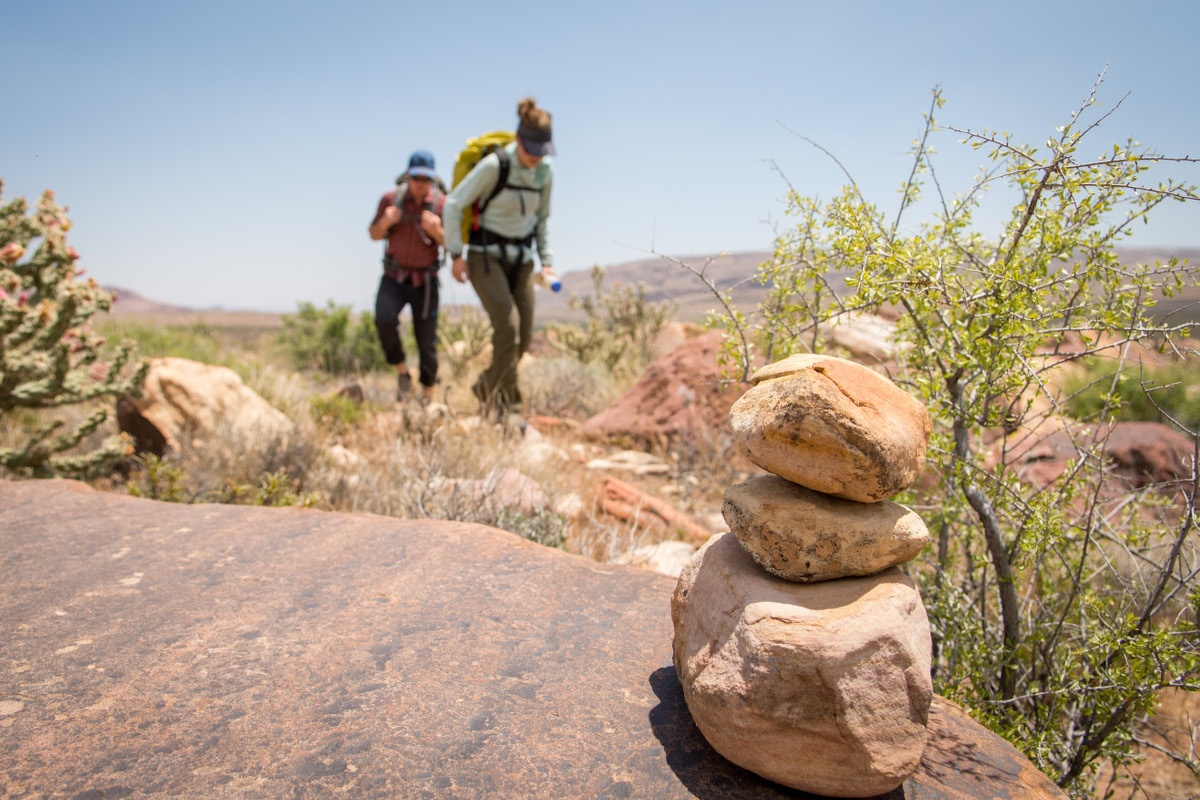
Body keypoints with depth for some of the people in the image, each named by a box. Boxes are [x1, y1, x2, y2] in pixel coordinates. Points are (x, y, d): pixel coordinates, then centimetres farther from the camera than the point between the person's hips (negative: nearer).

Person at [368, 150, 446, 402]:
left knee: (427, 341, 0)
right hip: (394, 277, 1)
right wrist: (385, 222, -18)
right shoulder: (391, 198, -6)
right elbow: (375, 235, 5)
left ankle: (428, 394, 22)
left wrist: (436, 231, -28)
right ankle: (401, 371, -4)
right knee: (384, 320, -27)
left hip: (425, 280, -1)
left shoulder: (442, 204, -10)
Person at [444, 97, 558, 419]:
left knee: (524, 337, 1)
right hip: (486, 256, -5)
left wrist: (547, 260, 8)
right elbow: (453, 204, -10)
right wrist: (456, 254, -11)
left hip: (521, 259, 5)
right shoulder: (493, 166, -16)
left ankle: (487, 387, 24)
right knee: (508, 324, -21)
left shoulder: (545, 172, 0)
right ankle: (507, 402, -6)